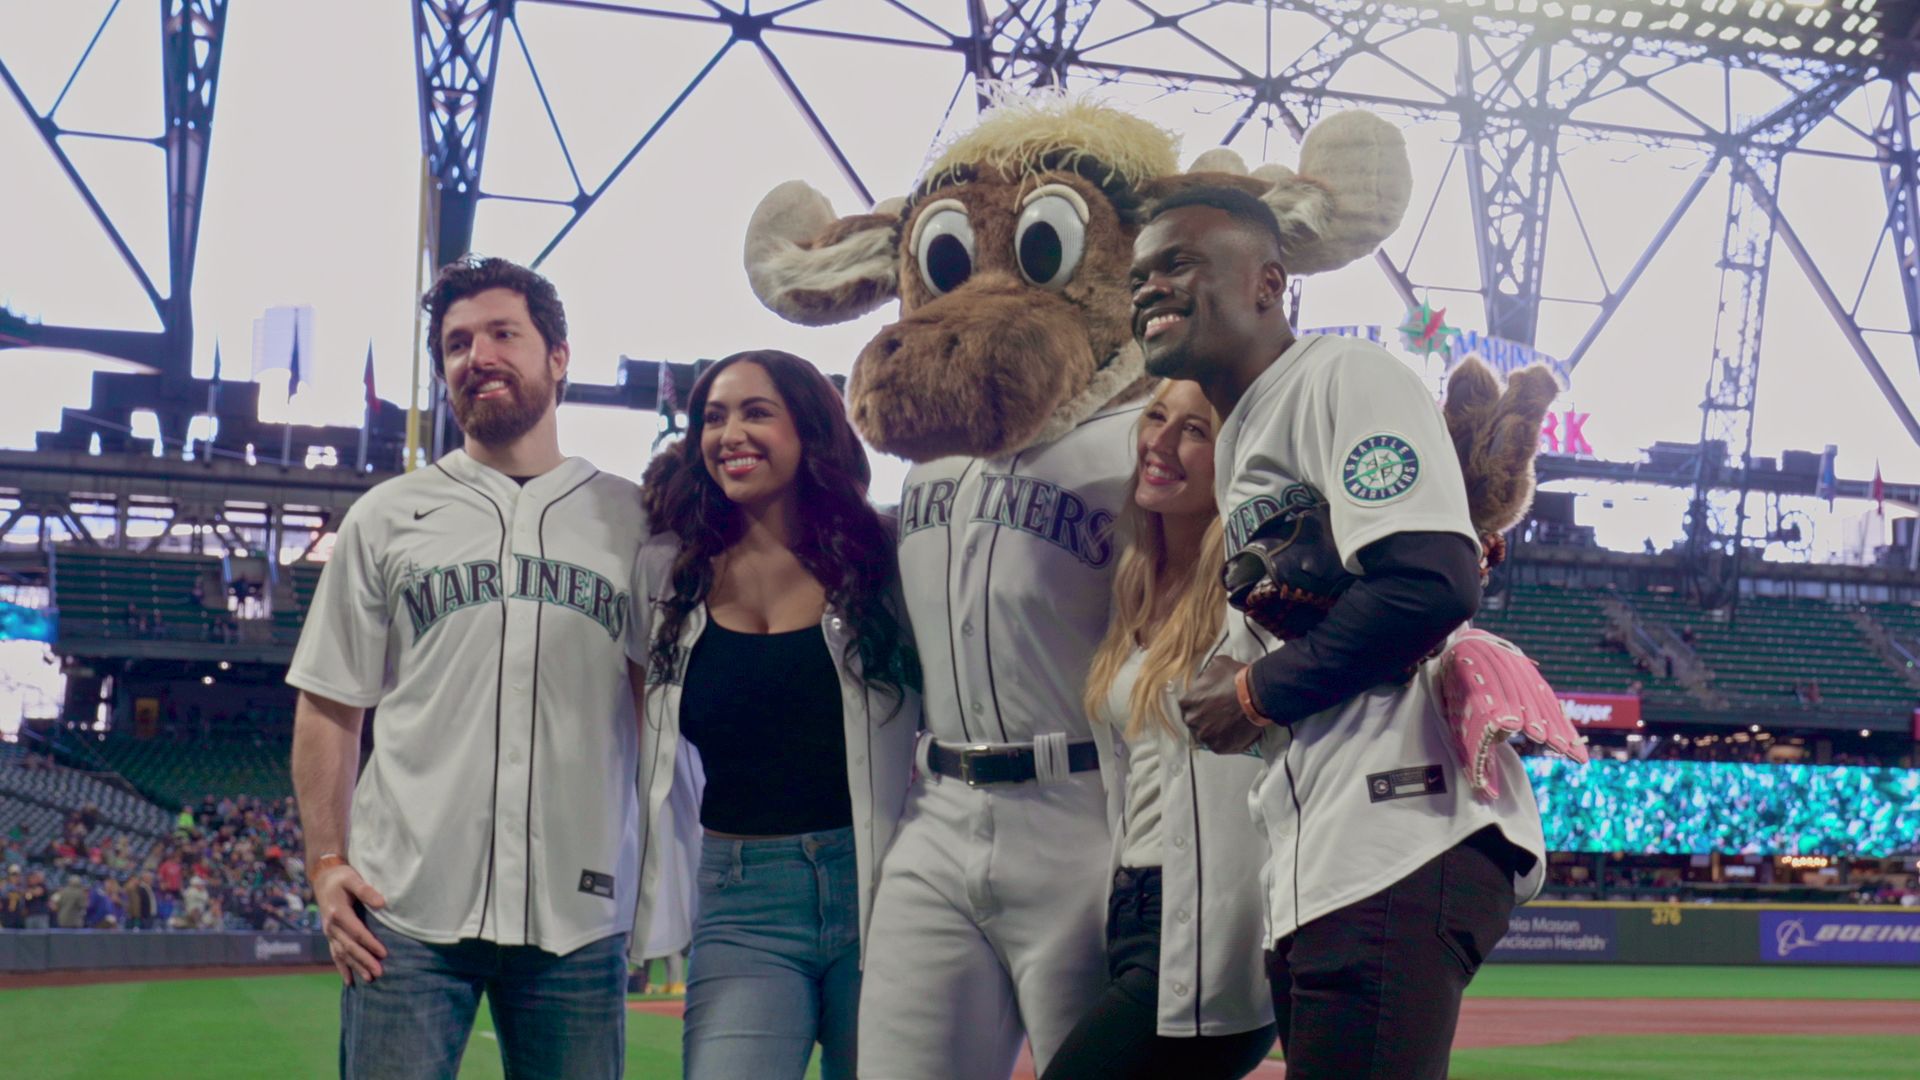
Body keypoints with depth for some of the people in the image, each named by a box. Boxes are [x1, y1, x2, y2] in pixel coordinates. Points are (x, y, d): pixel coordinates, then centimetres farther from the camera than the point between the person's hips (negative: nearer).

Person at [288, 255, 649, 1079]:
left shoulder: (631, 520, 9)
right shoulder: (388, 517, 10)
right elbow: (330, 705, 11)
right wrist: (326, 864, 1)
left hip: (579, 912, 0)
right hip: (406, 910, 0)